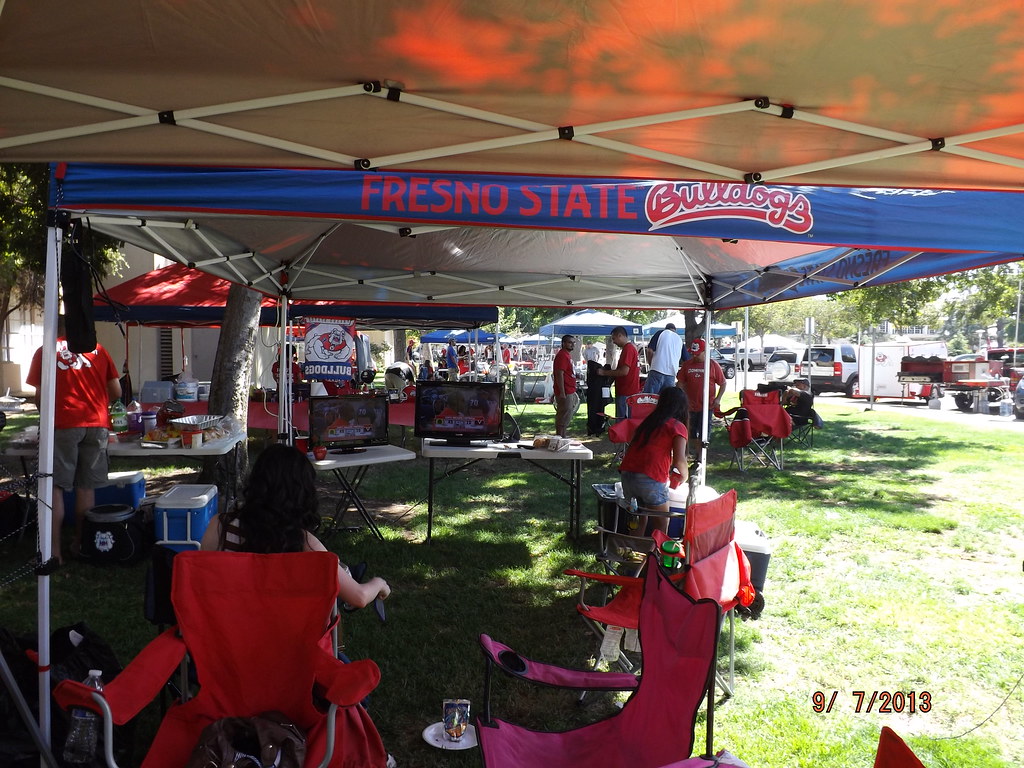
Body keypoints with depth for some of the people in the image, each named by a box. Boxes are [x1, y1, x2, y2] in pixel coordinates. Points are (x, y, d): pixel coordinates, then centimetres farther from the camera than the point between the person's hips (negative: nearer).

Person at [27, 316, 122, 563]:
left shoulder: (44, 352, 7)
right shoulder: (97, 349, 13)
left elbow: (40, 396, 2)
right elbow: (116, 392, 11)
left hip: (63, 425, -2)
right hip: (98, 424, 3)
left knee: (55, 487, 3)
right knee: (86, 487, 9)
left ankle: (54, 550, -1)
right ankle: (80, 544, 17)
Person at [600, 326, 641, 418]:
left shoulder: (627, 349, -16)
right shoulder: (633, 347, 16)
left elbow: (624, 371, -22)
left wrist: (605, 373, -13)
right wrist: (610, 371, 14)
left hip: (625, 393, -10)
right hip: (633, 391, 10)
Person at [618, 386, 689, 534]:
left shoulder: (648, 421, 20)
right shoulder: (678, 427, 3)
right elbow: (679, 461, -8)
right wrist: (684, 476, 12)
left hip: (626, 473, 6)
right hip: (651, 479, -6)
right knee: (661, 527, 9)